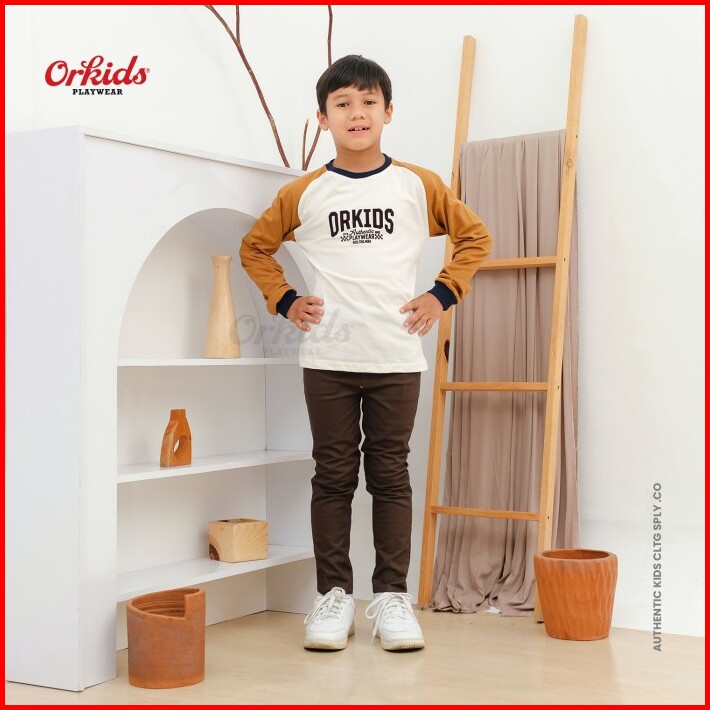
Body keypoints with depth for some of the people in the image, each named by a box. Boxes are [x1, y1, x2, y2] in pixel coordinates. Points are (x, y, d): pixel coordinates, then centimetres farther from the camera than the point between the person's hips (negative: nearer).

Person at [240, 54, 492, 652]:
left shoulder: (418, 185, 2)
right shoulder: (303, 194, 3)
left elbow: (474, 236, 13)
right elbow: (255, 248, 16)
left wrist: (442, 296, 4)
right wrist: (284, 302, 4)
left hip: (396, 356, 0)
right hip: (328, 358, 0)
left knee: (390, 475, 6)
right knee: (334, 475, 5)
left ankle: (392, 596, 14)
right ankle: (334, 594, 14)